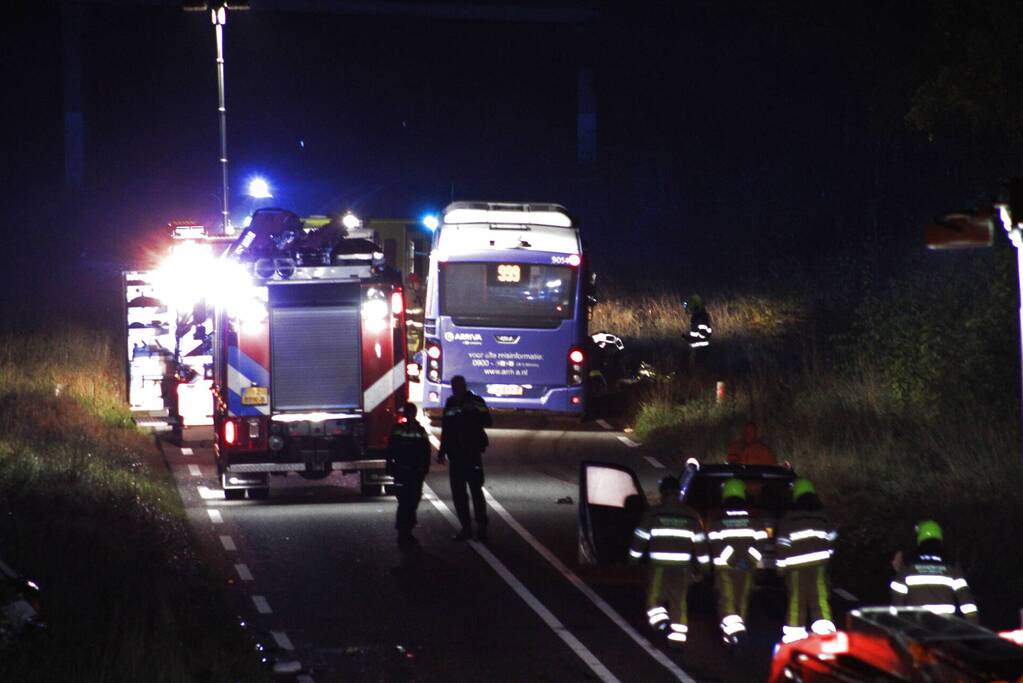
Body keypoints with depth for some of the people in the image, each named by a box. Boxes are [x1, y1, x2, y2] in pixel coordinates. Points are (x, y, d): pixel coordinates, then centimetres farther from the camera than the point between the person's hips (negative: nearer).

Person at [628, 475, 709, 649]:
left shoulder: (653, 514, -2)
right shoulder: (691, 515, 6)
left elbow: (640, 538, 1)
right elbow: (700, 541, 9)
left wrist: (633, 559, 15)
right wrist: (701, 567, 18)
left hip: (659, 566, -2)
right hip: (682, 567, 2)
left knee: (654, 599, 7)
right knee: (679, 602, 10)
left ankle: (663, 624, -18)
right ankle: (678, 637, 8)